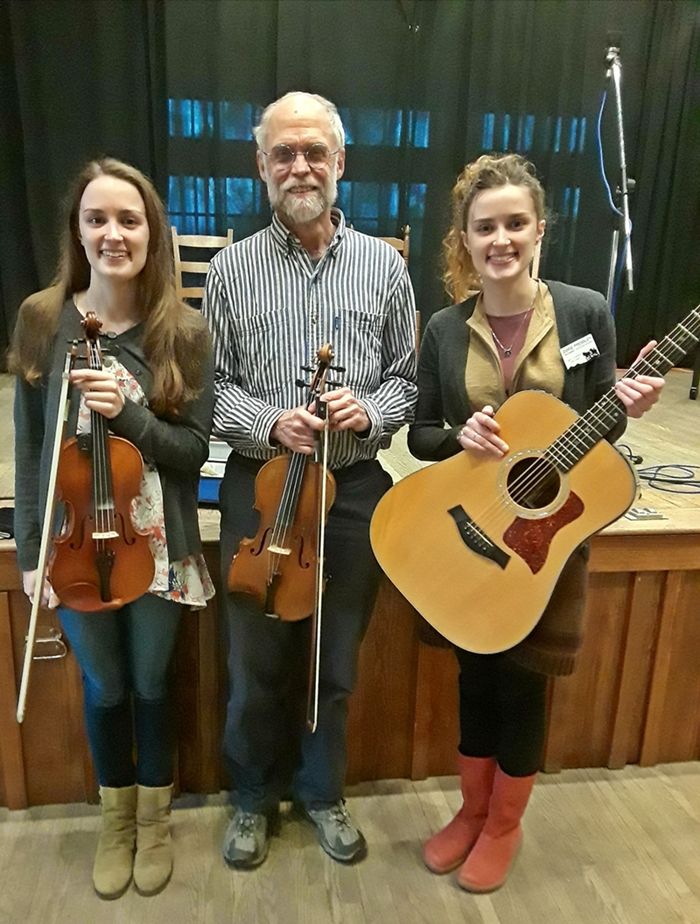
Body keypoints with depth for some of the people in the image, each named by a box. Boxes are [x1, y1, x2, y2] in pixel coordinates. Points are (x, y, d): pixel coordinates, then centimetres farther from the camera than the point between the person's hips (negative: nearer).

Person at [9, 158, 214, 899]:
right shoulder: (42, 319, -6)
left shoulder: (185, 331, -8)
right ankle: (115, 819, 45)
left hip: (155, 546, -1)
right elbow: (28, 446, -2)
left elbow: (194, 449, -9)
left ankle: (154, 818, 43)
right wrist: (30, 550, -3)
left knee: (150, 684, 16)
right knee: (103, 687, 18)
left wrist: (127, 414, -26)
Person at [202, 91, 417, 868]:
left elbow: (406, 379, 6)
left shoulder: (384, 265, 4)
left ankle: (321, 791, 42)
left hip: (355, 490, 1)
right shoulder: (229, 270, 1)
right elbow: (210, 387, 0)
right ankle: (254, 795, 40)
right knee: (255, 665, 13)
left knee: (338, 663, 15)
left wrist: (371, 413, -14)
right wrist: (270, 425, -18)